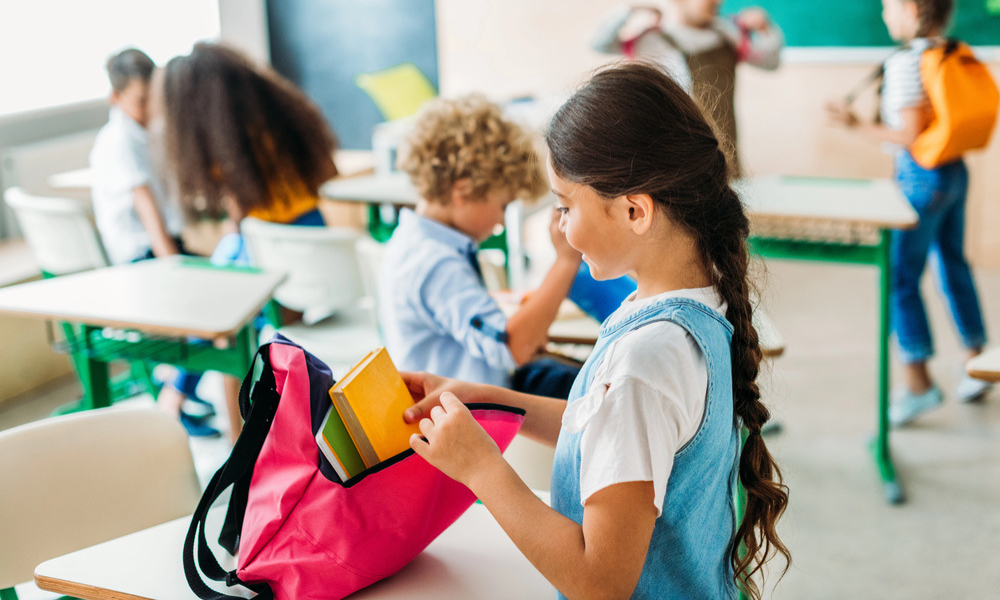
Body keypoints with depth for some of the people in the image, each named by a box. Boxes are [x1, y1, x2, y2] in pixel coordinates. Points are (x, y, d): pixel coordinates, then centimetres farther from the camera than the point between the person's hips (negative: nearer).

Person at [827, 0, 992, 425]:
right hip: (955, 171, 9)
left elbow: (912, 135, -20)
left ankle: (918, 382, 2)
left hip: (922, 177, -9)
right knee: (954, 266, 19)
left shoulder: (905, 62, -17)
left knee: (902, 278, -2)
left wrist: (858, 126, -14)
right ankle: (976, 363, 28)